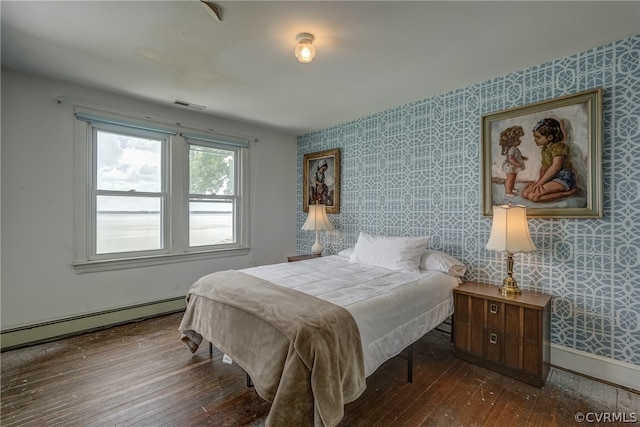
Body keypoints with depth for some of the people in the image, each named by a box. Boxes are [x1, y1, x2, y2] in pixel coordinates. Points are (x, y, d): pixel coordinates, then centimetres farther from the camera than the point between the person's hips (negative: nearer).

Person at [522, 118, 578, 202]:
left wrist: (540, 182, -23)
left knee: (533, 196, -27)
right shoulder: (545, 148, 17)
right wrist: (539, 180, -3)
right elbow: (543, 166, 14)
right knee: (525, 193, -9)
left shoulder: (560, 146, -11)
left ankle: (567, 193, -12)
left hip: (563, 179, -9)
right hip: (550, 179, 9)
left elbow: (555, 167, -22)